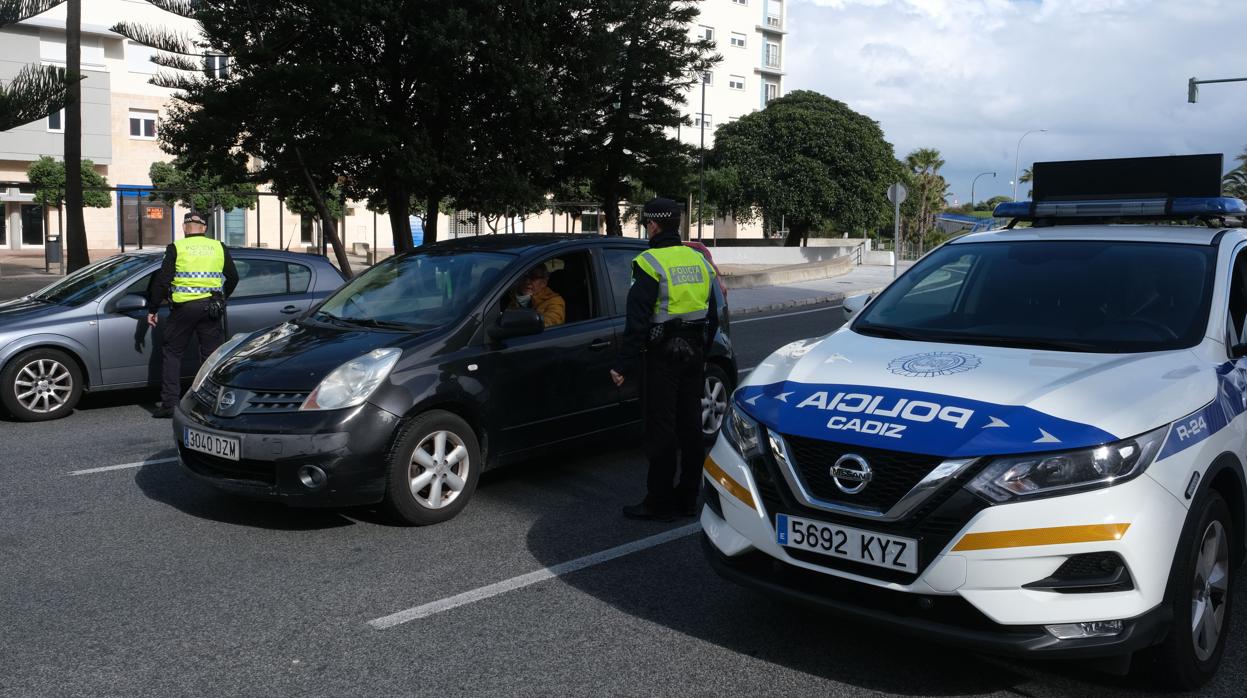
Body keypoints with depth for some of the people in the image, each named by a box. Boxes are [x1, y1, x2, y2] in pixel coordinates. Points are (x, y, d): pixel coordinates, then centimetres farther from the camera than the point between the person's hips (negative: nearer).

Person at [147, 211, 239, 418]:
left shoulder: (176, 248, -1)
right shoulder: (219, 248, 7)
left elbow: (162, 280, -3)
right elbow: (233, 278, 14)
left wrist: (152, 309, 5)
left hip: (184, 307, -2)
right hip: (211, 308, 2)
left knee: (172, 353, 8)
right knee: (212, 355, 8)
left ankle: (169, 404, 5)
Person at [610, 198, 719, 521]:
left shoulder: (650, 263, -12)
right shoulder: (699, 260, 11)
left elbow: (638, 320, -17)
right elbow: (712, 316, 18)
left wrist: (624, 365, -14)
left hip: (662, 356, -7)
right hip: (693, 354, 7)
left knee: (661, 428, -1)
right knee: (690, 426, 12)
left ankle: (660, 503, 5)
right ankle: (687, 498, 21)